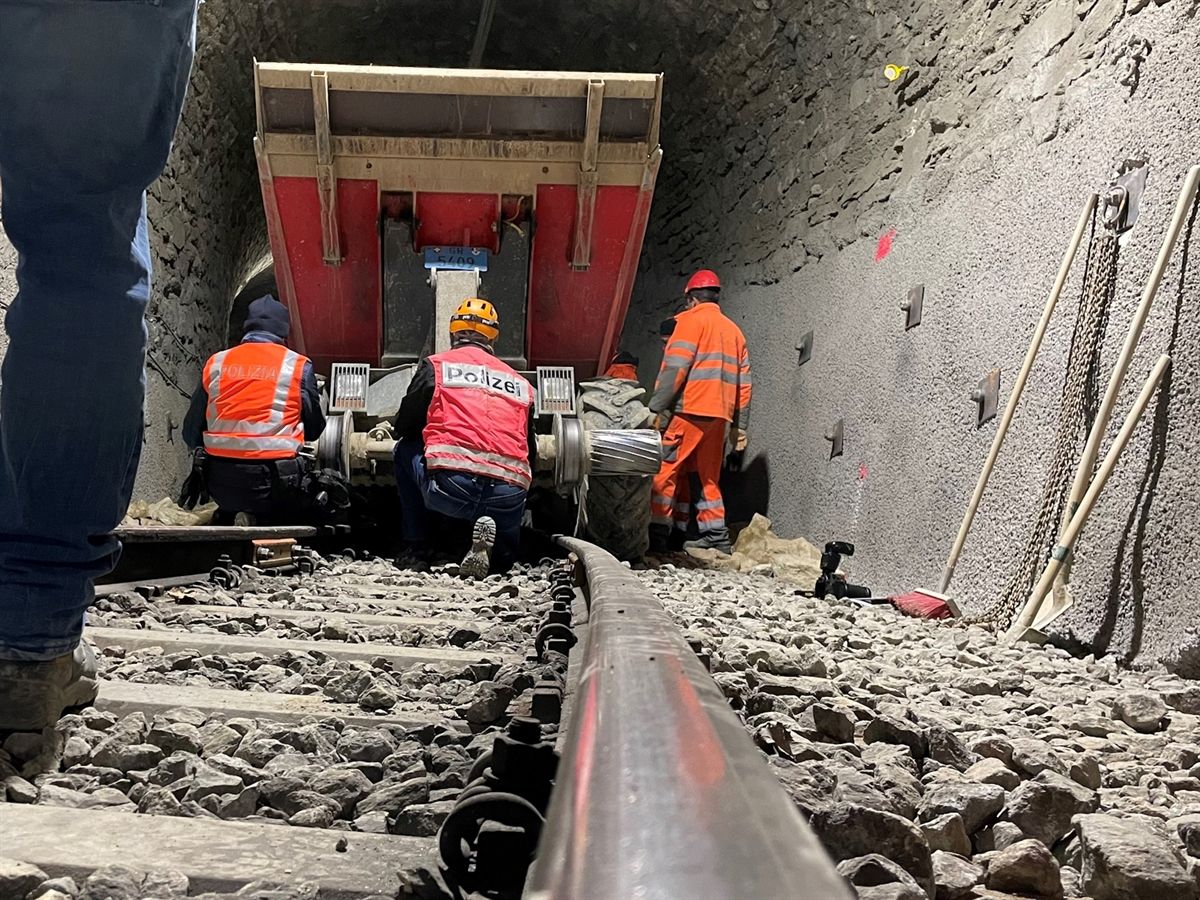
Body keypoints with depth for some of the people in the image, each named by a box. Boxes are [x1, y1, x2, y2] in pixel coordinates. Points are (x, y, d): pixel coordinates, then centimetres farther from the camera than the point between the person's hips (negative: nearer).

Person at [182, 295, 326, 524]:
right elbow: (314, 430, 8)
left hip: (221, 480, 3)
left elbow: (192, 433, 11)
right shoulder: (298, 366, 0)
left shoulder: (216, 363, 8)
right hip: (273, 479, -3)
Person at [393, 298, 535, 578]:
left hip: (449, 486, -2)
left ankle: (417, 548, 24)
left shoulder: (435, 365, 14)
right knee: (504, 557, 32)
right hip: (509, 498, 3)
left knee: (406, 450, 29)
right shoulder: (521, 383, 22)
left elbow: (403, 428, 19)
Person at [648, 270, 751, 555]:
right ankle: (716, 537, 11)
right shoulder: (733, 330, 21)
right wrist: (740, 426, 18)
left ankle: (658, 533, -6)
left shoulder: (691, 319, 1)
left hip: (689, 411, -7)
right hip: (720, 415, 7)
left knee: (666, 472, -3)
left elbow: (674, 368, -12)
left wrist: (657, 408, -11)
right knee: (709, 477, 13)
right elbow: (743, 381, 18)